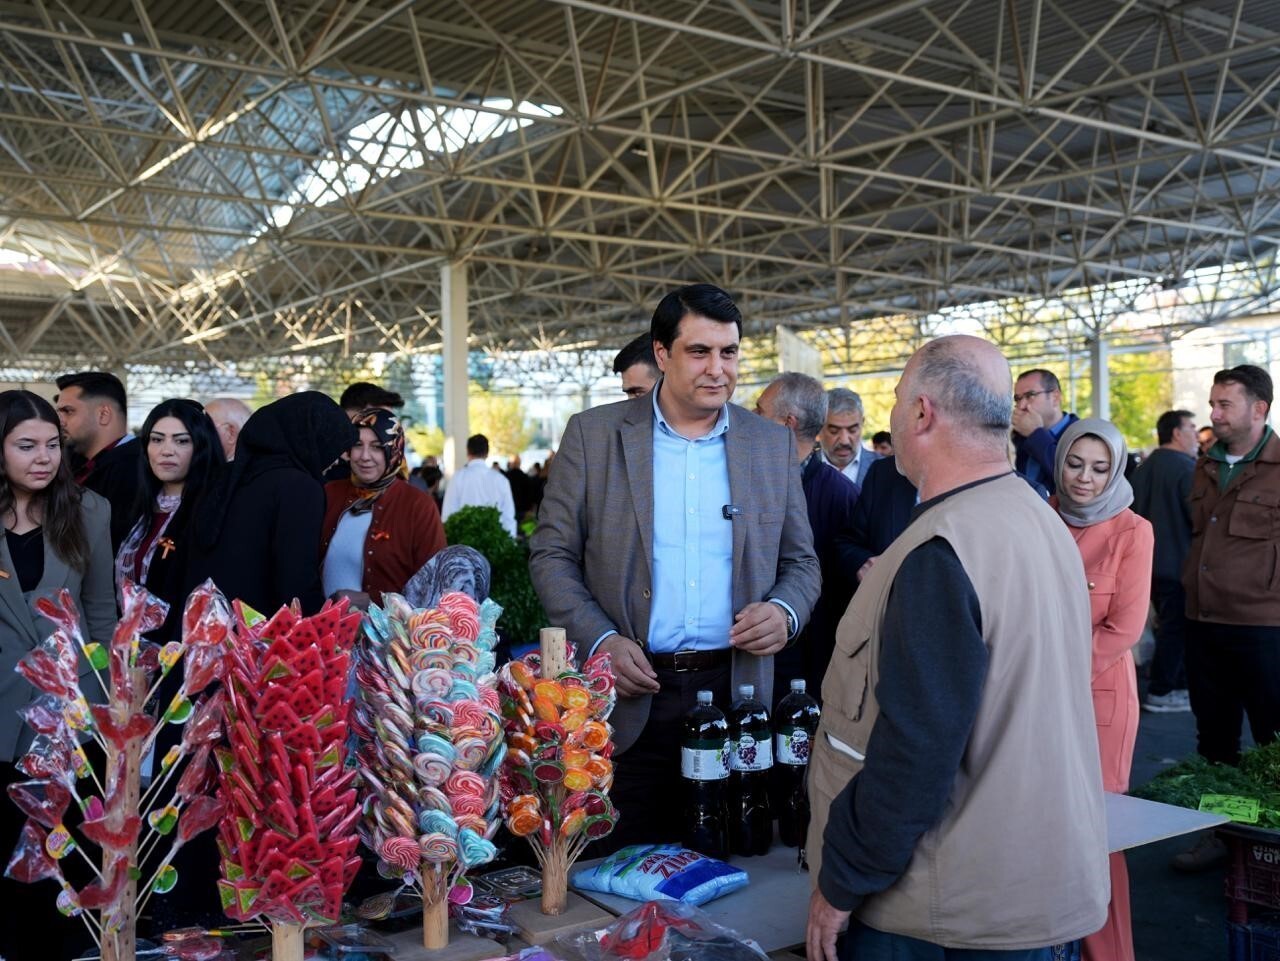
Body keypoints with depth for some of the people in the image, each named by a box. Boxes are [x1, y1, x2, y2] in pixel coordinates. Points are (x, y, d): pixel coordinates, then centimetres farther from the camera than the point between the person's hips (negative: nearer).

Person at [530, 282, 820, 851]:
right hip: (629, 693, -2)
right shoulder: (592, 435, 0)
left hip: (736, 692, 2)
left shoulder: (772, 445, 6)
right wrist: (599, 641, -12)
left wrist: (785, 611, -10)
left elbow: (800, 561, 12)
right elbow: (552, 555, 2)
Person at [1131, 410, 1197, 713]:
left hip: (1149, 560, 9)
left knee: (1169, 625, 17)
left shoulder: (1143, 468, 10)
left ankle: (1179, 684, 26)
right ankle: (1161, 693, 3)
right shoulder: (1187, 468, -17)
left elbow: (1135, 512, 17)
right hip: (1179, 562, -9)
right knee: (1175, 628, -1)